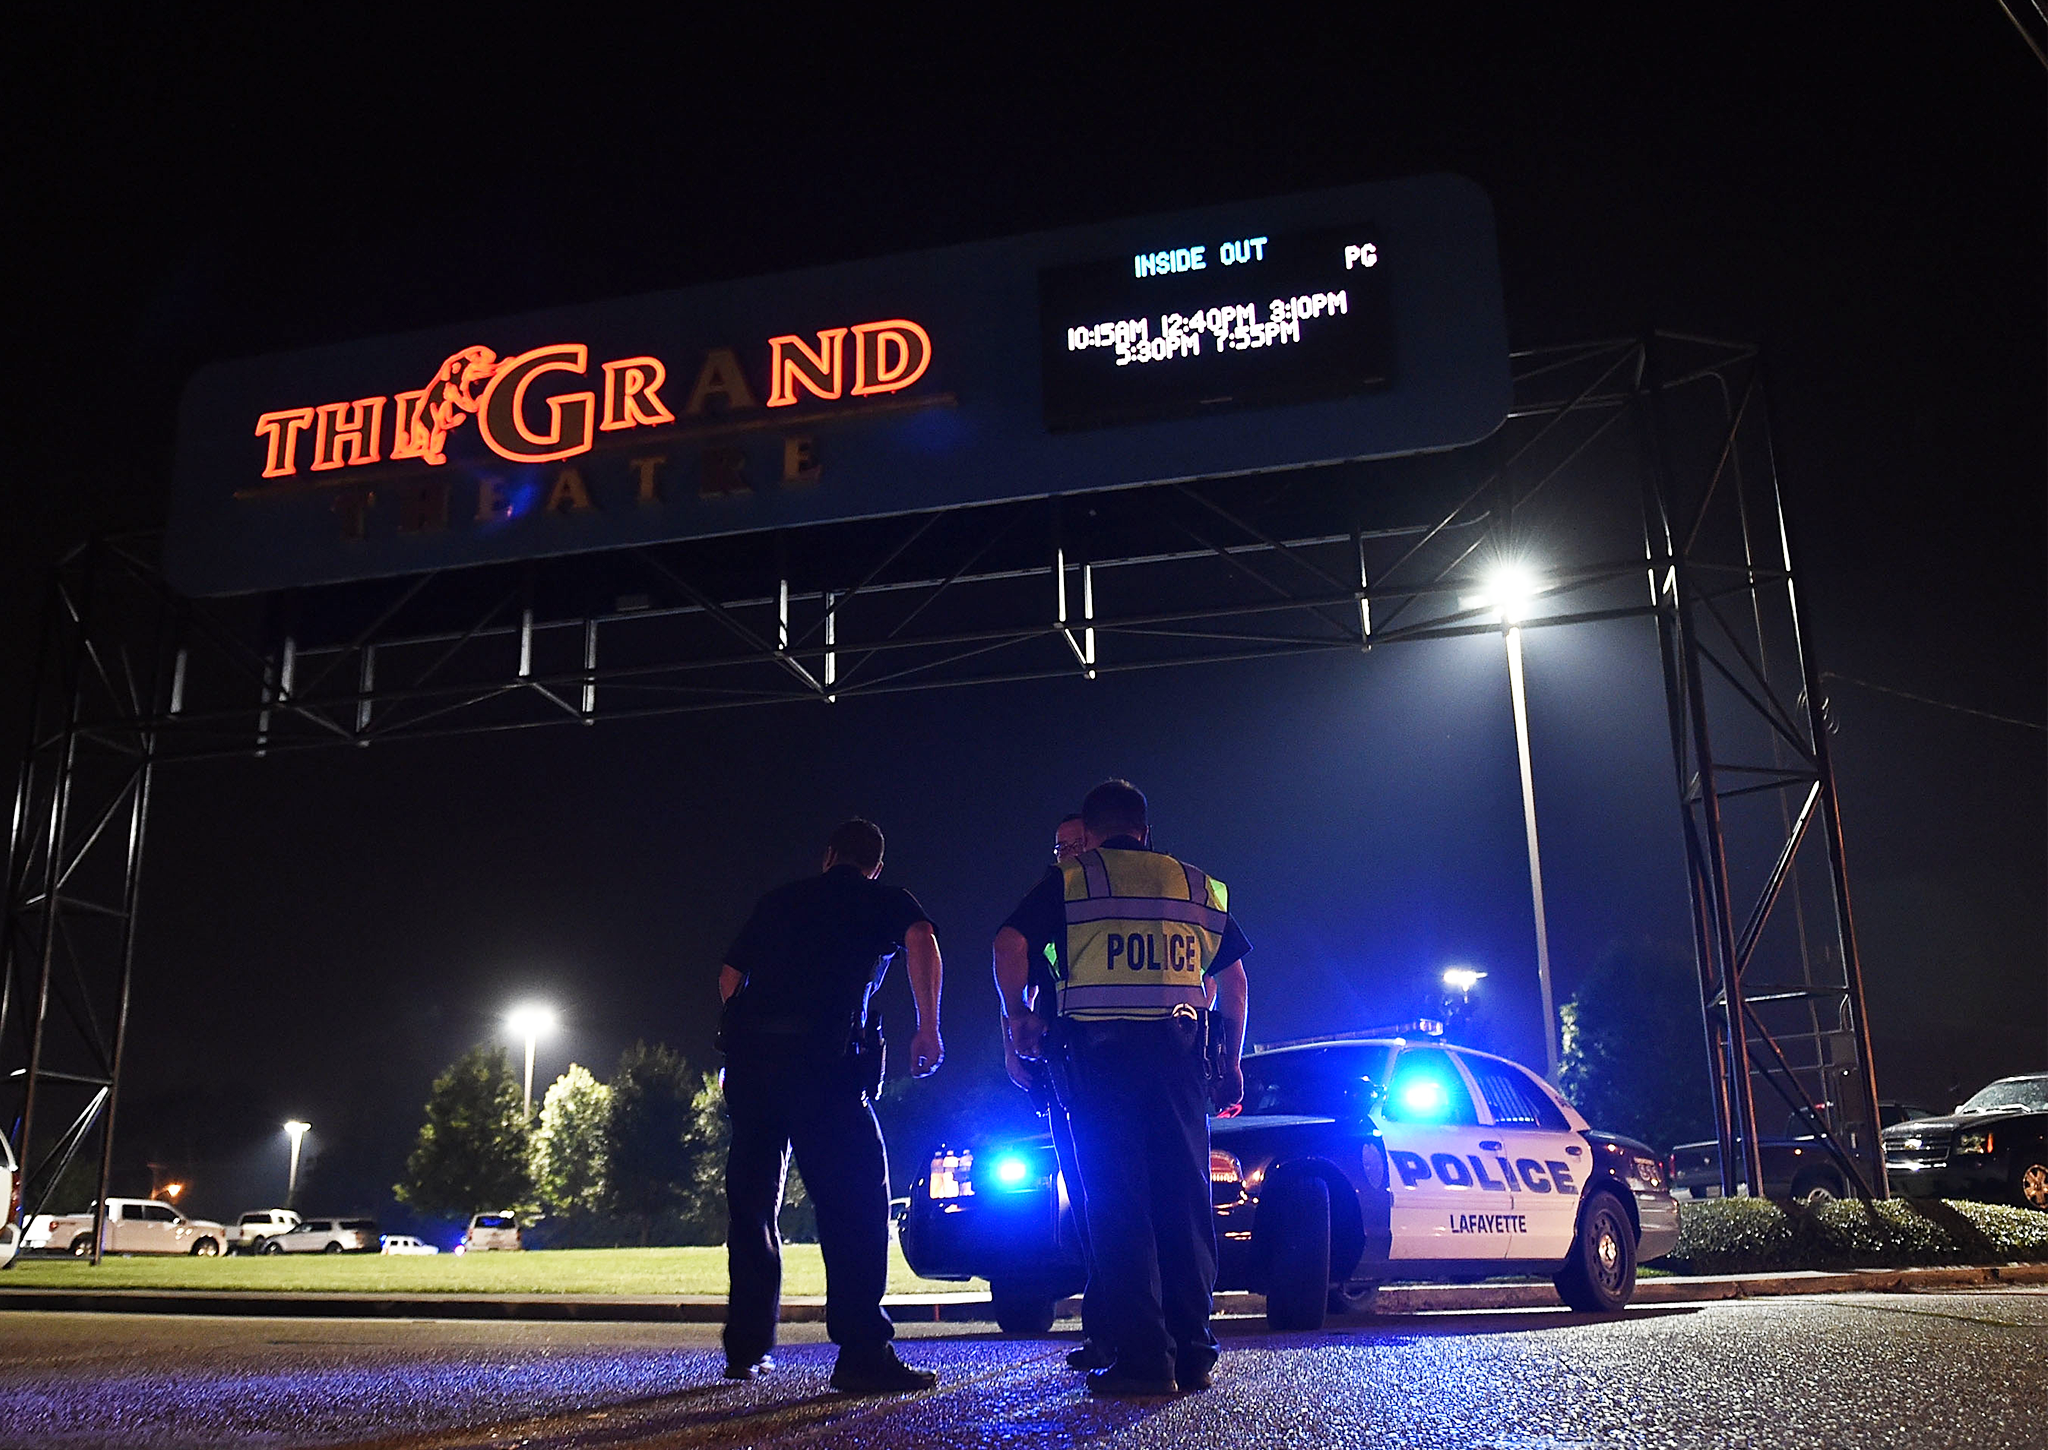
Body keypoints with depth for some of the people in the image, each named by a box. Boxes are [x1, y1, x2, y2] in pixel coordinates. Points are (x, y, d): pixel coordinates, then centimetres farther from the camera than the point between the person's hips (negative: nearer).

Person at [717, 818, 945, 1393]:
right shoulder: (887, 901, 13)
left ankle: (747, 1347, 22)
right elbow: (921, 941, -8)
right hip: (822, 1057, -5)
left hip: (747, 1053, 5)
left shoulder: (779, 899, 26)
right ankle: (863, 1352, -10)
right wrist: (928, 1027, -6)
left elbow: (730, 975, 26)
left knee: (753, 1198, 16)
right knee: (857, 1198, -3)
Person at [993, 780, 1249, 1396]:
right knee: (1185, 1199, 8)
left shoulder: (1069, 881, 8)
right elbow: (1233, 977, 18)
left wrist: (1017, 1013, 9)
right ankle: (1192, 1354, 9)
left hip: (1100, 1049, -3)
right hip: (1178, 1047, 3)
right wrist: (1231, 1061, 21)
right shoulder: (1196, 884, 19)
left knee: (1119, 1204, -1)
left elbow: (1010, 943, -5)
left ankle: (1142, 1358, -5)